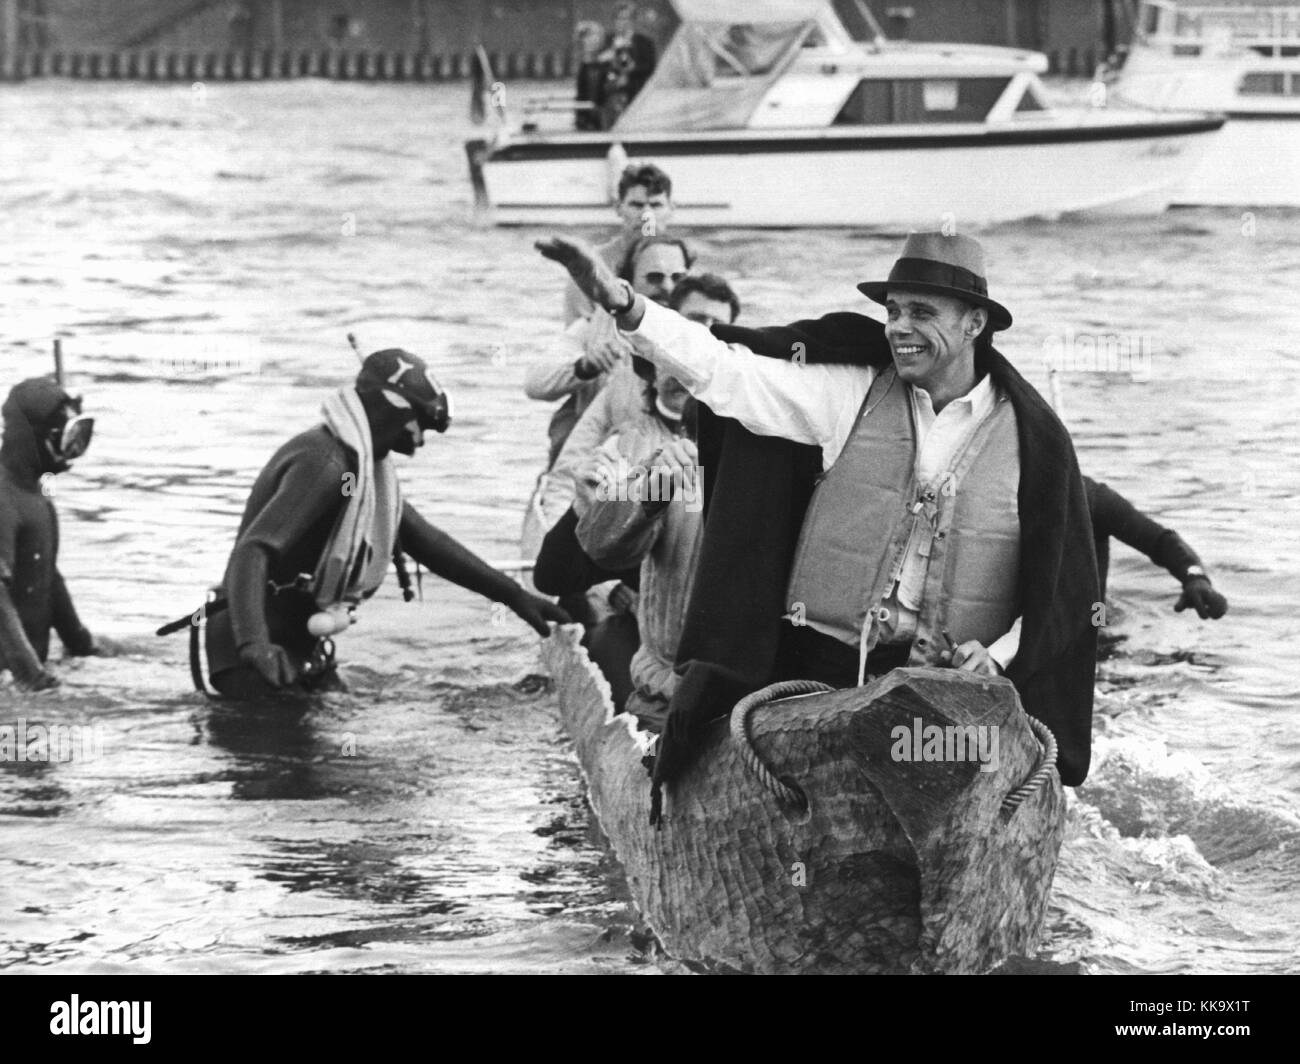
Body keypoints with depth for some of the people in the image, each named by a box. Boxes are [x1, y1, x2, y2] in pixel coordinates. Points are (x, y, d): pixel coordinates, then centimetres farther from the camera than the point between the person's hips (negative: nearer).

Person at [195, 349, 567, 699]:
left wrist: (514, 596, 20)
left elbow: (424, 540, 22)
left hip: (300, 647, 10)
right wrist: (253, 644, -47)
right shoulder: (325, 464, -20)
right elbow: (253, 551, -31)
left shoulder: (365, 466, 13)